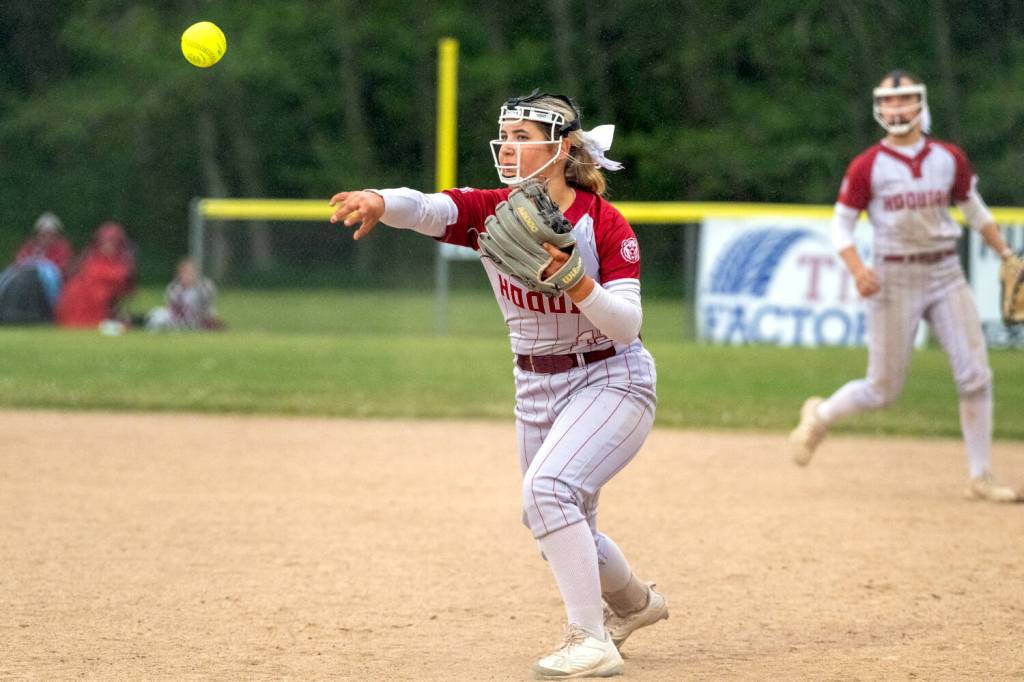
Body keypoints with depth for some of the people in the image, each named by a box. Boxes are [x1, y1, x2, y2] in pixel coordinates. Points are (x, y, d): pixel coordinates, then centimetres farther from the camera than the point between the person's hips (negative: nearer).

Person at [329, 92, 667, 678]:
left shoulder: (605, 224, -18)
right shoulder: (491, 212, -8)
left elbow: (626, 325, -23)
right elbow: (427, 208, -29)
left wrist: (577, 283, -40)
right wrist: (381, 202, -51)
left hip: (611, 381, -6)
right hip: (536, 388, 6)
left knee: (547, 488, -28)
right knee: (563, 533, 17)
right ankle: (634, 601, 47)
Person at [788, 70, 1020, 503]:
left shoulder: (949, 158, 4)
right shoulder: (867, 167, -6)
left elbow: (975, 210, 18)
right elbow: (841, 225, -3)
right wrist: (857, 268, -20)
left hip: (946, 275, 3)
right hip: (894, 280, -3)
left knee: (975, 377, -4)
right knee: (883, 389, 1)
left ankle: (981, 478, 6)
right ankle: (820, 416, 30)